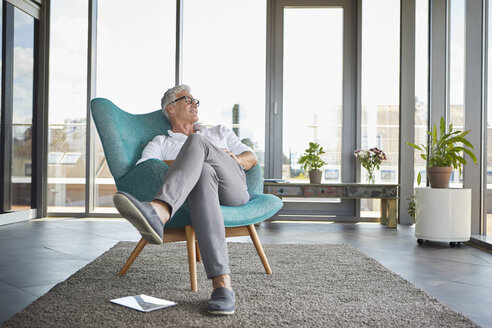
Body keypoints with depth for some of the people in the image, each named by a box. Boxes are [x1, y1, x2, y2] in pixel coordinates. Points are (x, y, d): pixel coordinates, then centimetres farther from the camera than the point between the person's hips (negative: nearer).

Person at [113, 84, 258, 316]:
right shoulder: (160, 143, 28)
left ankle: (159, 212, -60)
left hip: (234, 188, 1)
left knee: (196, 142, -27)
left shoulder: (219, 132, 37)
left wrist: (237, 159, 6)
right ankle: (222, 283, -56)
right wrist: (185, 163, -1)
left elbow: (252, 158, 30)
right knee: (204, 173, -41)